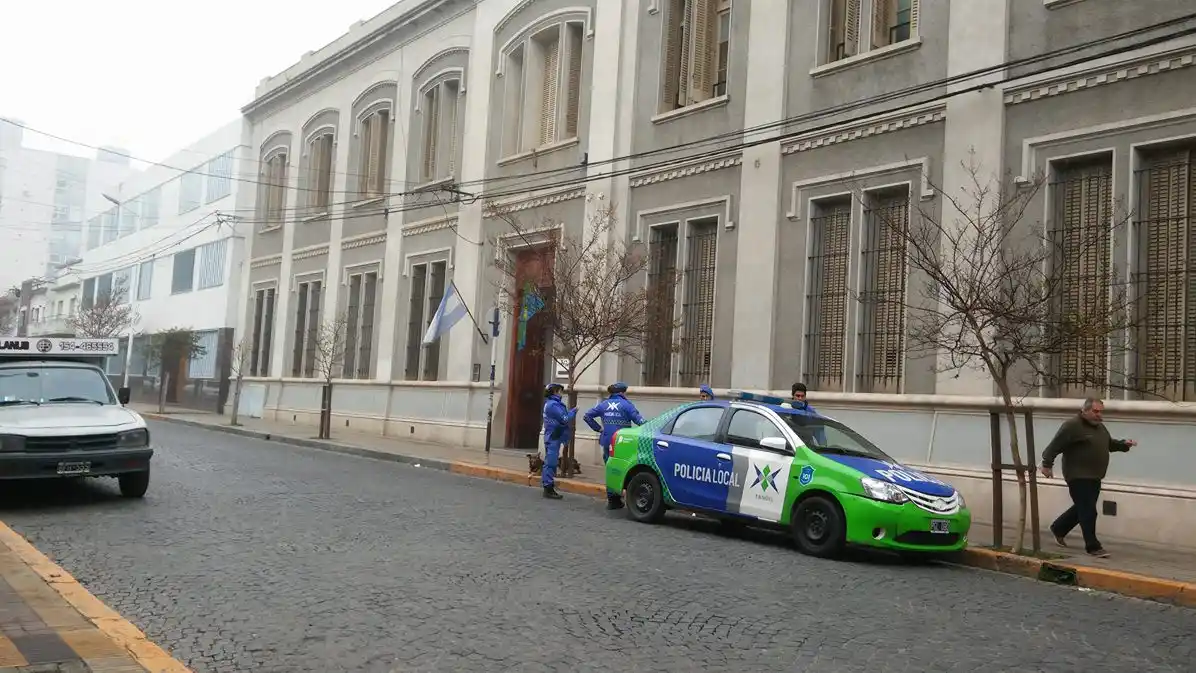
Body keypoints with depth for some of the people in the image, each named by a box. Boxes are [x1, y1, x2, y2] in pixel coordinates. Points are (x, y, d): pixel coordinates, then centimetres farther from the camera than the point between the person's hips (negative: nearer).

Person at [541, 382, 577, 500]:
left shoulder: (550, 403, 17)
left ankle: (548, 488, 21)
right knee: (551, 463, -8)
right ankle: (548, 488, -6)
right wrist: (573, 411, -6)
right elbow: (564, 419, -18)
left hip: (552, 438, 11)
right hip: (553, 438, -11)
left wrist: (571, 412, 3)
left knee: (550, 463, 15)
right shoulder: (553, 405, -17)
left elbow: (562, 416, 15)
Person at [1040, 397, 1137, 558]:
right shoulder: (1072, 426, -15)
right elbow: (1055, 446, -17)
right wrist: (1047, 464, -19)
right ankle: (1093, 546, 0)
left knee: (1082, 508, 18)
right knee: (1088, 511, -7)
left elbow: (1110, 443, 28)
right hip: (1078, 477, -9)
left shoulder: (1100, 427, 14)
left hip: (1094, 477, 9)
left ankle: (1058, 529, 35)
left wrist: (1124, 444, 9)